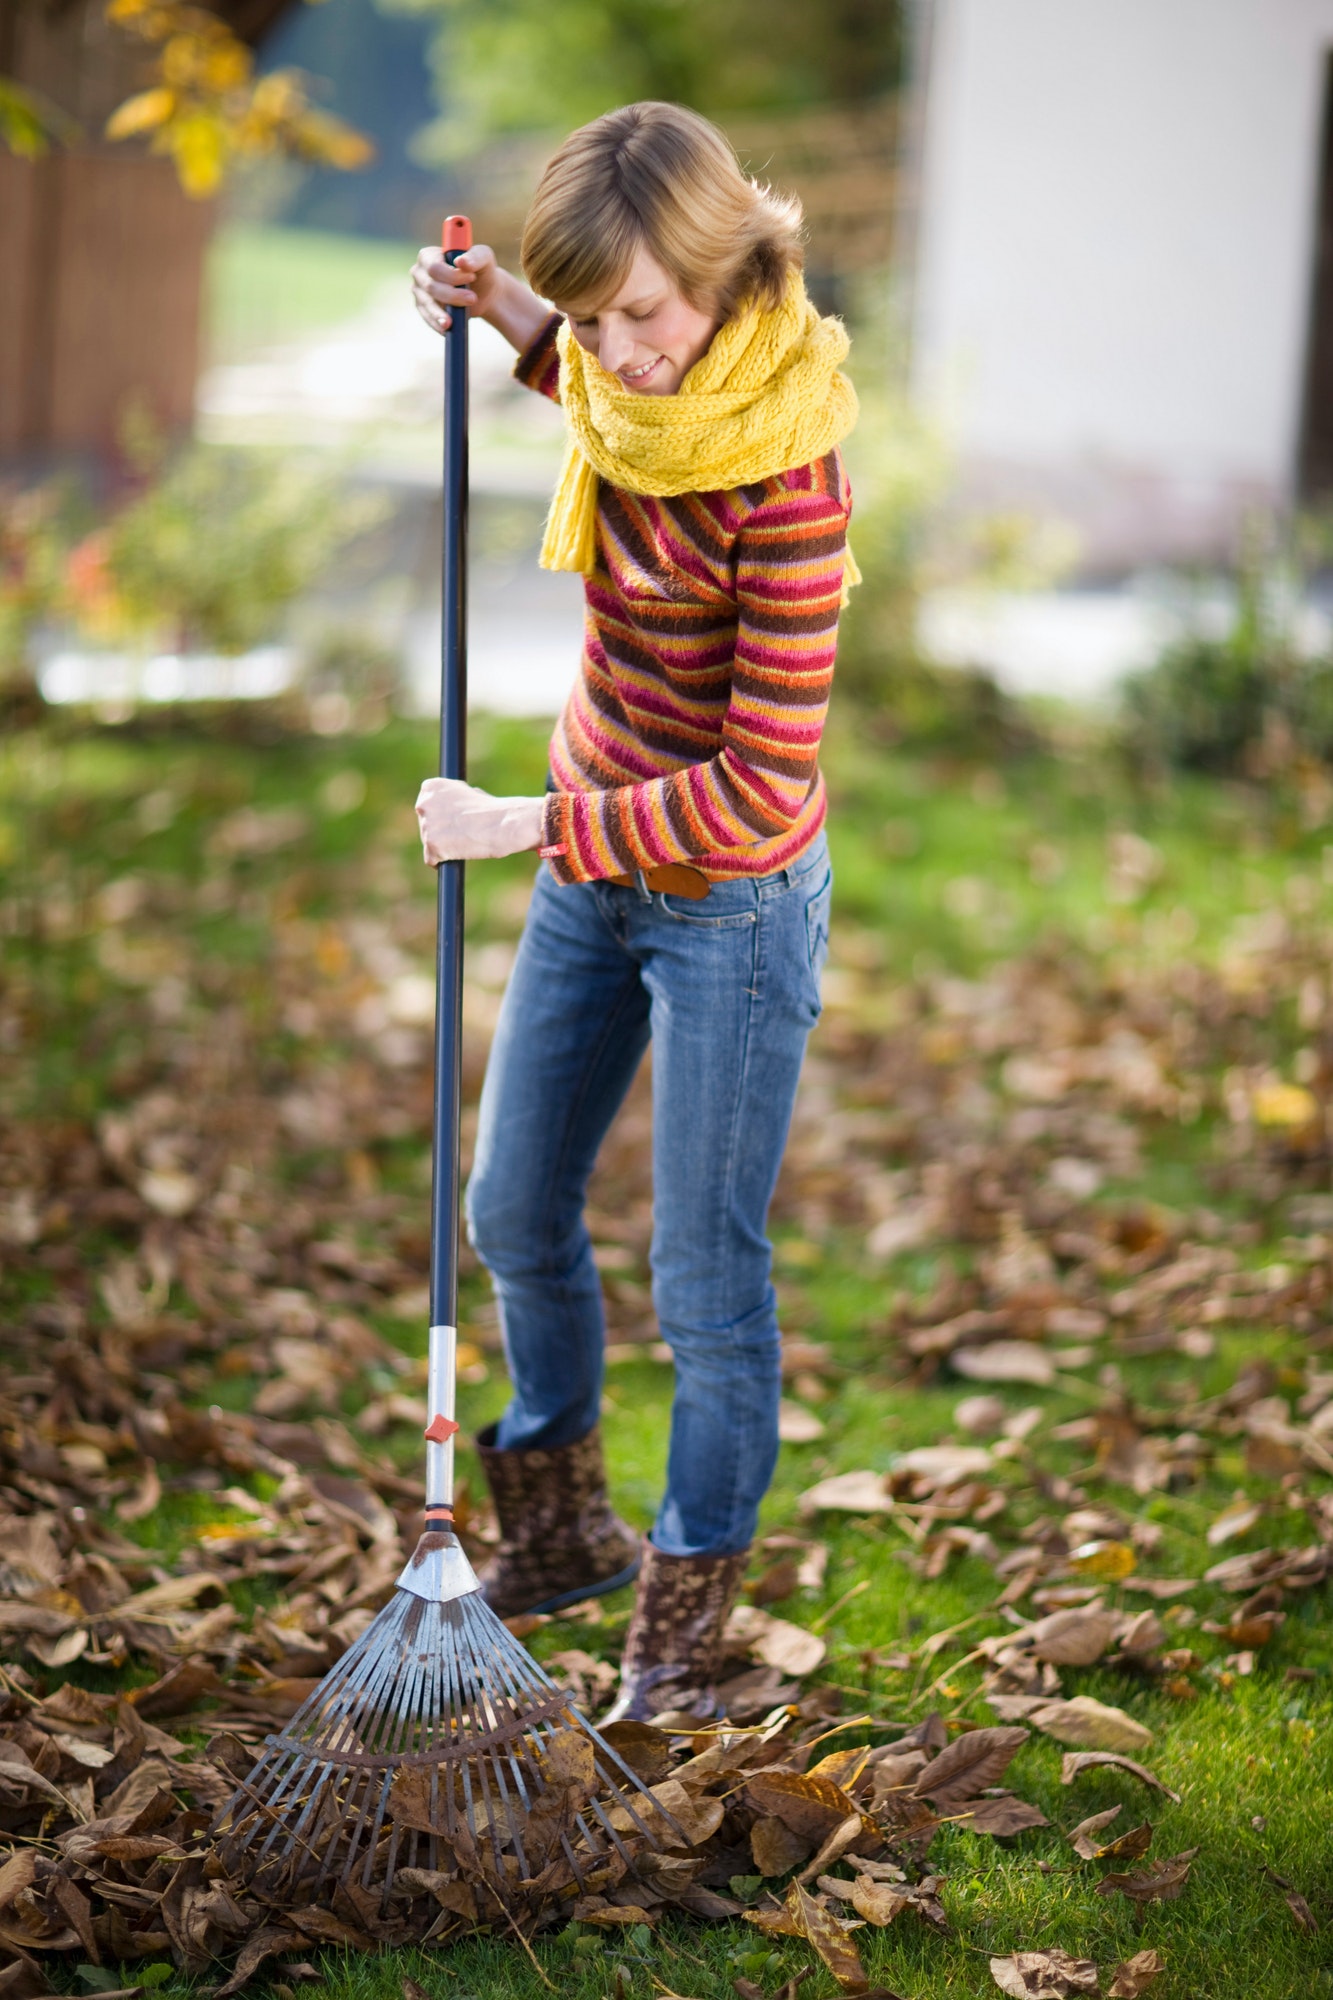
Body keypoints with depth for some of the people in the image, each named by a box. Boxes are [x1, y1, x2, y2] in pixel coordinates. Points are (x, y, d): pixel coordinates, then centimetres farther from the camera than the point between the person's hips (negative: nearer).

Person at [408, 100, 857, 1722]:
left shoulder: (782, 469, -29)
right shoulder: (637, 382, -7)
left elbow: (761, 788, -28)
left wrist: (523, 825, -21)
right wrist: (519, 327, 3)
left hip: (731, 903, -8)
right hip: (589, 874, 8)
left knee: (704, 1277, 4)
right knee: (514, 1216, 19)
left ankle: (687, 1617, 23)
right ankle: (561, 1532, 41)